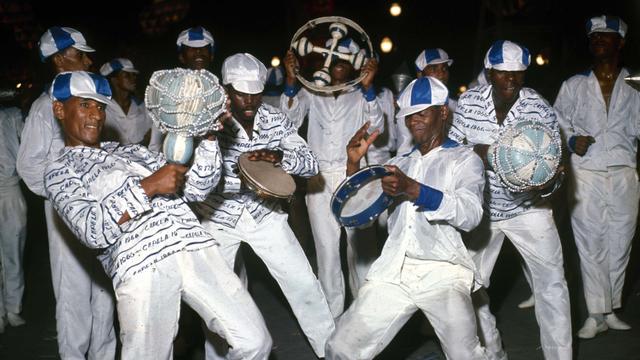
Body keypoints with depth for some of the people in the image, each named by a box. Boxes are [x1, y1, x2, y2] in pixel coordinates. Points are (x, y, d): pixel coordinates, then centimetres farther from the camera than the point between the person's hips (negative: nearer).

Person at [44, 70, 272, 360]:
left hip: (197, 248, 5)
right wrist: (147, 187, -11)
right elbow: (92, 230, -8)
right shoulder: (60, 170, 11)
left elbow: (197, 188, 22)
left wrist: (210, 133, 10)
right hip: (141, 267, -5)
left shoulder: (132, 151, 29)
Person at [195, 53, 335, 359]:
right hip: (218, 218, -2)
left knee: (304, 284, 1)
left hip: (264, 214, 2)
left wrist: (280, 156, -29)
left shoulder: (275, 119, -8)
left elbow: (311, 164, -10)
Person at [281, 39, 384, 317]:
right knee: (327, 249, 5)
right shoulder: (311, 93, 9)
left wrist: (367, 87, -21)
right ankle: (332, 313, 14)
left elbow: (375, 126, -9)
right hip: (320, 179, 1)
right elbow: (291, 117, -6)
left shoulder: (361, 96, 6)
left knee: (361, 247, -2)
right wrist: (291, 80, -19)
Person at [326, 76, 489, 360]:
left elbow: (471, 214, -12)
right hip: (392, 273, 4)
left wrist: (413, 189, -24)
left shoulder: (465, 159, 7)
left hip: (443, 273, -4)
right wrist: (354, 165, 2)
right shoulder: (399, 163, 22)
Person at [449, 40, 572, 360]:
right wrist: (476, 153, -20)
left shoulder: (541, 110, -15)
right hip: (480, 207, 2)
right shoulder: (469, 102, -10)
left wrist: (544, 183, -35)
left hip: (527, 208, -2)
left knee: (552, 284, -4)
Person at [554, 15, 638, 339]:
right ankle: (597, 315, 5)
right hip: (586, 175, -1)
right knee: (591, 246, -2)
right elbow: (557, 120, 11)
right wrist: (571, 141, -6)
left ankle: (610, 309, 20)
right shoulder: (574, 85, 7)